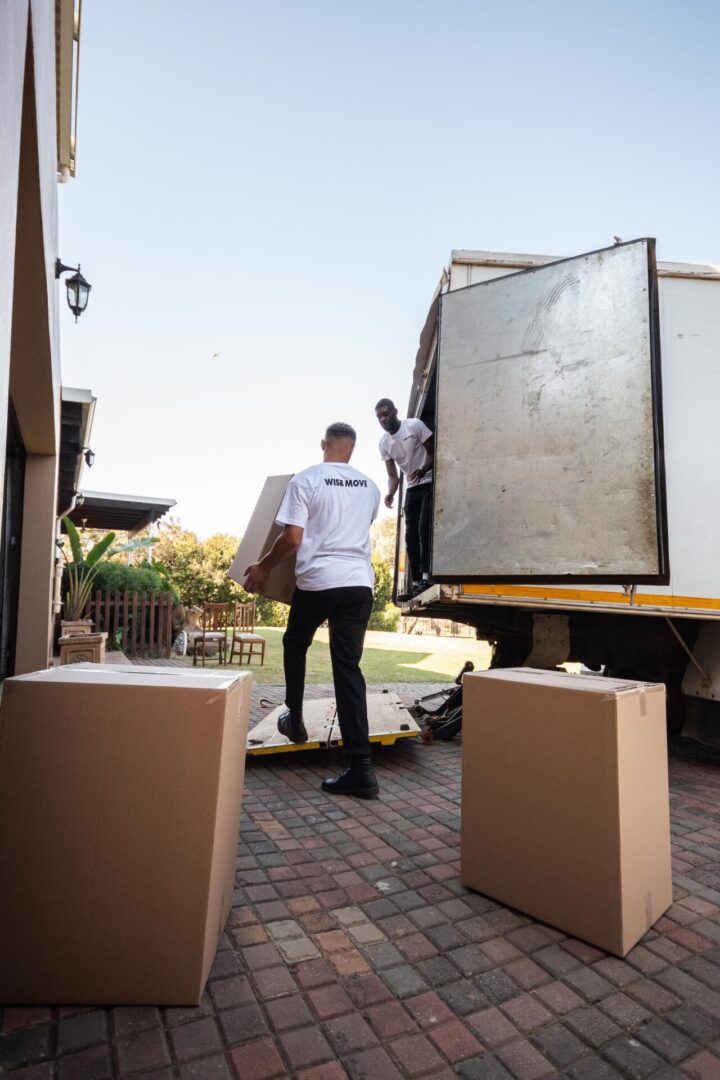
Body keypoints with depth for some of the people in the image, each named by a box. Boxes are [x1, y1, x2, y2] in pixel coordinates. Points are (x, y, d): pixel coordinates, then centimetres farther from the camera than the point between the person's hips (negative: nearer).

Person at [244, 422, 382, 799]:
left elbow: (292, 538, -7)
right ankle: (360, 767, 0)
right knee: (348, 667, 3)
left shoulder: (306, 480, -2)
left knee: (295, 644, 25)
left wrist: (262, 568, 7)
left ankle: (295, 719, 35)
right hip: (360, 583, 4)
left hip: (317, 580, -3)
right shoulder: (370, 487, 13)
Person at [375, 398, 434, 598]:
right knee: (410, 535, 1)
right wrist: (390, 494, -17)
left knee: (424, 528, -21)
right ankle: (416, 583, 4)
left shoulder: (414, 425, -11)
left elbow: (433, 451, -9)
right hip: (412, 488, 6)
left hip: (429, 483, -6)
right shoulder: (384, 443, 3)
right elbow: (393, 476, 3)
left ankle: (425, 577, -23)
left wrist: (424, 469, -29)